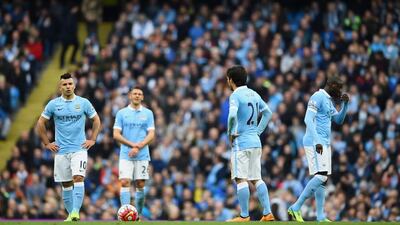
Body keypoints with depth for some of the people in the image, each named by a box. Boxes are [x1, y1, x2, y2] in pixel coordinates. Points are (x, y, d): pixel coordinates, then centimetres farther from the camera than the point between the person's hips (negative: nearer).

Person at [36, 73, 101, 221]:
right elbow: (41, 123, 11)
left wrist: (93, 139, 5)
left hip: (79, 149, -2)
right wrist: (47, 143, 6)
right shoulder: (53, 104, 2)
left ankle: (75, 212, -25)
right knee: (66, 184, 4)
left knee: (78, 178, -19)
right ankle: (70, 215, 13)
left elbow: (96, 120, 13)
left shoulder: (83, 103, 2)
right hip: (61, 151, 2)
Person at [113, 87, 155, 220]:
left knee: (140, 184, 2)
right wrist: (132, 144, -12)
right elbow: (116, 135, 0)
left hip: (142, 155, 1)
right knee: (125, 182, -12)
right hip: (126, 155, -1)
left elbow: (151, 134, 0)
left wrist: (138, 147, -13)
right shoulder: (121, 113, 5)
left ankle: (138, 214, 12)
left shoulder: (148, 113, 6)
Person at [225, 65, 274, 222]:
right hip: (255, 142, 8)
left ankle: (244, 216, -6)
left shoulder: (235, 96, -11)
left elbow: (232, 115, -27)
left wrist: (231, 133, -13)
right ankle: (267, 213, 5)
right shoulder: (253, 94, 13)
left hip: (241, 143, -8)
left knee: (241, 179, -5)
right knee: (256, 179, 11)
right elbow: (268, 112, 20)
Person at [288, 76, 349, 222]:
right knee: (321, 176, -17)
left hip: (324, 144, 10)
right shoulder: (318, 97, -10)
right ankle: (296, 208, -14)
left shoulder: (329, 101, 19)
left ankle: (320, 216, 6)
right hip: (315, 143, -10)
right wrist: (317, 141, -28)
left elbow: (339, 120, 27)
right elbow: (308, 120, -20)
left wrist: (345, 104, 12)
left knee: (322, 179, 6)